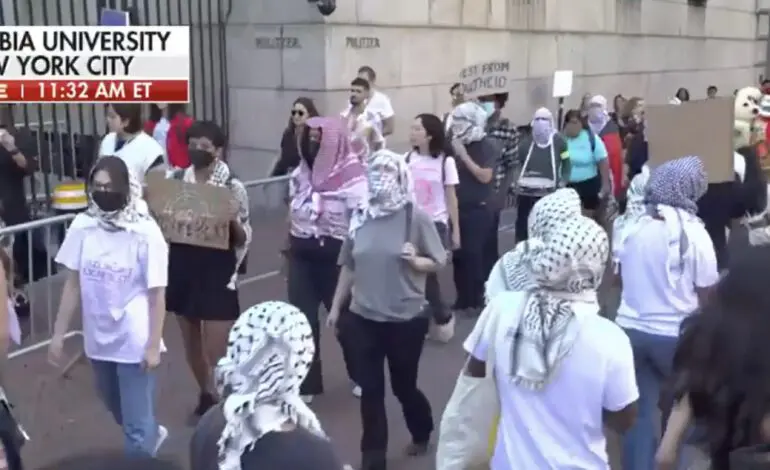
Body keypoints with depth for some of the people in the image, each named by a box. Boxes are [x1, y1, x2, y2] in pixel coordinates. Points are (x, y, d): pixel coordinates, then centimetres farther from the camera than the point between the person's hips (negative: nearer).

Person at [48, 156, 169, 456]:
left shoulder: (146, 232, -16)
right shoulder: (82, 227, -6)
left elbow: (157, 294, -11)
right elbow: (73, 285, 2)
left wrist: (153, 346, -12)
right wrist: (59, 334, 3)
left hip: (135, 342, -5)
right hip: (98, 338, 5)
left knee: (136, 425, 3)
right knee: (119, 412, 26)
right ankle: (152, 434, 55)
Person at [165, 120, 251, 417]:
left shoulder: (232, 186, -9)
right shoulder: (175, 179, 1)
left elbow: (243, 239, -6)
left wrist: (233, 221, -25)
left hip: (216, 272, -5)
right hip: (181, 267, 5)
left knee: (217, 350, -5)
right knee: (191, 341, 18)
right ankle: (206, 393, 40)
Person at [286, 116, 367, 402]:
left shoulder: (351, 177, -17)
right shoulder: (300, 174, 5)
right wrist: (291, 249, 16)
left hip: (336, 256, -5)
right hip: (302, 255, 6)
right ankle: (306, 383, 22)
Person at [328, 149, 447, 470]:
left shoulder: (416, 217, -10)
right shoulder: (360, 218, 0)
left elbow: (438, 262, -5)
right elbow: (348, 267, 9)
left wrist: (415, 261, -25)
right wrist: (336, 307, 11)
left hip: (406, 319, -3)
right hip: (363, 318, 3)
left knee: (403, 386, 13)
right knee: (370, 390, 6)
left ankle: (422, 433, 43)